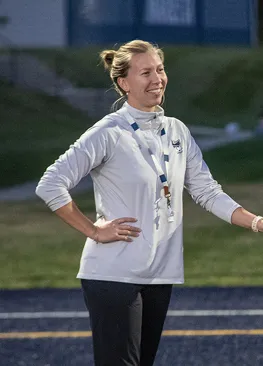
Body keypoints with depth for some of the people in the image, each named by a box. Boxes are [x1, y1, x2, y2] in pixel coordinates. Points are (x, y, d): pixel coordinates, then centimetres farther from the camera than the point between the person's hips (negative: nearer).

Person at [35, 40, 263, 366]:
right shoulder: (108, 133, -10)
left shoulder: (177, 131, 10)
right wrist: (93, 231, -13)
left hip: (160, 275, 7)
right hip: (114, 275, -7)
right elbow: (50, 186, -13)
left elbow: (207, 191, 9)